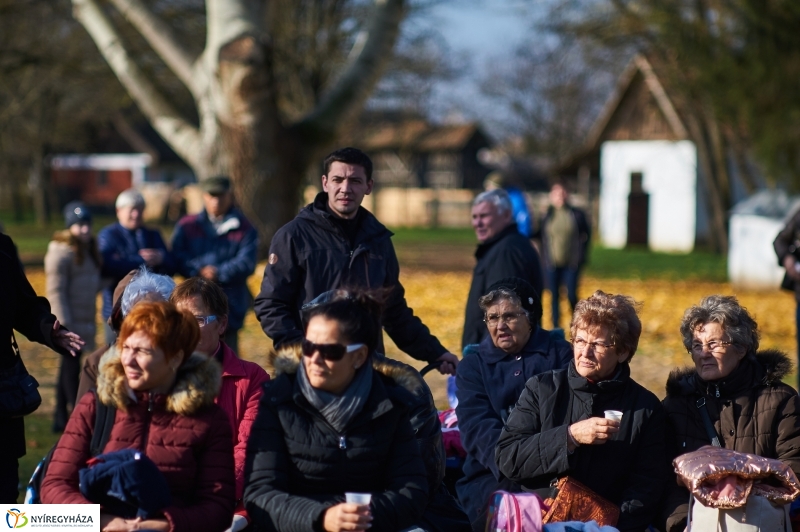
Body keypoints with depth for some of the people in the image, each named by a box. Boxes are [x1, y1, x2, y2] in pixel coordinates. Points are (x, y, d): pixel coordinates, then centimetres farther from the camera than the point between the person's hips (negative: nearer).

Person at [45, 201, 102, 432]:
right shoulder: (61, 252, -12)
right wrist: (64, 325, -20)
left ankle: (61, 418, 17)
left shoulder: (88, 250, 15)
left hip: (85, 320, 8)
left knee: (69, 367, 11)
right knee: (71, 367, -7)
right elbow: (56, 291, -16)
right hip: (70, 321, -8)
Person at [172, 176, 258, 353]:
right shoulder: (187, 226, 13)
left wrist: (219, 274, -17)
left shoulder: (244, 229, 8)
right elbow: (177, 259, 2)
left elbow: (246, 263, -5)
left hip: (230, 304, -1)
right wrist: (199, 271, -15)